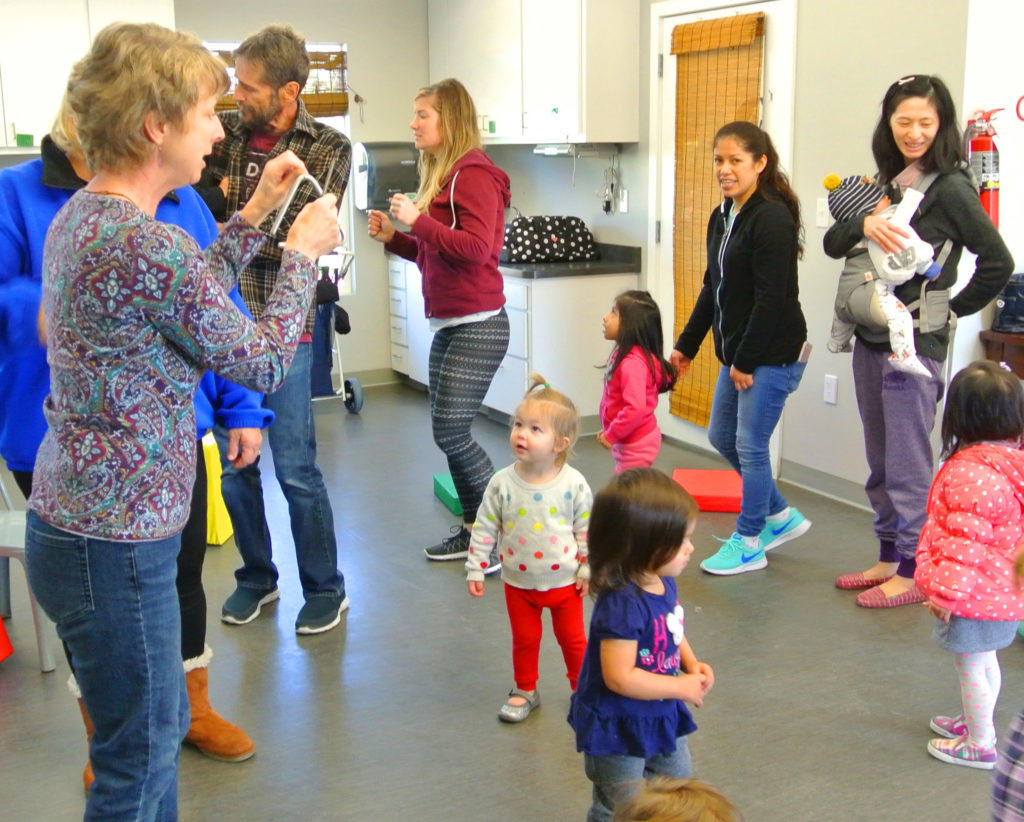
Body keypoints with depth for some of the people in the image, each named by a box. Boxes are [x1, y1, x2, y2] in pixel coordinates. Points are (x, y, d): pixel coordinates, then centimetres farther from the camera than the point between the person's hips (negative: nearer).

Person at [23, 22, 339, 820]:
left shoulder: (82, 214, 5)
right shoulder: (150, 246, -24)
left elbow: (191, 299, 17)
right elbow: (263, 363, -12)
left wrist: (256, 215, 15)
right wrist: (304, 251, 1)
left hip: (73, 517, 9)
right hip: (116, 544, -9)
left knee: (162, 726, 23)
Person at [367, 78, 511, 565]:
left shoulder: (474, 174, -12)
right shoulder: (441, 175, 16)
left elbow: (476, 248, -22)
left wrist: (417, 221, -19)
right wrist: (392, 237, 7)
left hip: (477, 325, -9)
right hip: (447, 324, 9)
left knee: (451, 432, -8)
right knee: (449, 432, 12)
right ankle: (473, 529, 24)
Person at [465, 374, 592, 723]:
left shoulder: (573, 484, -16)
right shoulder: (502, 483, -14)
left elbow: (586, 529, -7)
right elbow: (484, 527, -6)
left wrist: (587, 570, -5)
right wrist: (475, 569, -6)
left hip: (564, 580, -1)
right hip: (519, 581, 1)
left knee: (572, 638, 14)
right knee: (524, 639, 17)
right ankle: (525, 691, 38)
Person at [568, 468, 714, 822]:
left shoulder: (663, 582, -7)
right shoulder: (622, 604, -35)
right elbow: (619, 677, -33)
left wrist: (693, 665, -6)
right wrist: (682, 687, -23)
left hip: (661, 716, 9)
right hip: (618, 727, -9)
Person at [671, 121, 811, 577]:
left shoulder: (772, 219, -18)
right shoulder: (721, 218, 10)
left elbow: (771, 299, -21)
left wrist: (746, 360, -18)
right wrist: (687, 344, 17)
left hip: (773, 354, -10)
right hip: (738, 352, 10)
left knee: (750, 445, -1)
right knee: (722, 438, 16)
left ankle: (749, 544, 16)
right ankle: (781, 517, 33)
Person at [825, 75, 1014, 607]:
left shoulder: (950, 188, -10)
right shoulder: (886, 182, 11)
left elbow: (998, 263, -12)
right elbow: (832, 243, 4)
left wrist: (954, 309, -5)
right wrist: (864, 224, -16)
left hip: (915, 341, -7)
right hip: (870, 337, 8)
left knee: (908, 464, -1)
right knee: (880, 463, 15)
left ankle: (912, 572, 10)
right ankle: (888, 558, 27)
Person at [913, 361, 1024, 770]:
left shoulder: (971, 474, -28)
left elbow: (965, 541, -27)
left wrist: (946, 592, -19)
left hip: (975, 595, -9)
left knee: (970, 665, 6)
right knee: (984, 660, 25)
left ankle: (980, 744, 18)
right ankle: (975, 719, 43)